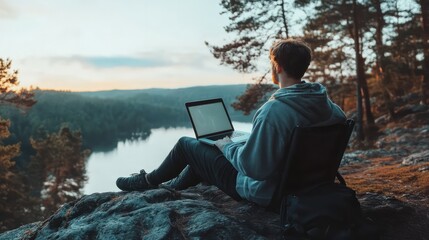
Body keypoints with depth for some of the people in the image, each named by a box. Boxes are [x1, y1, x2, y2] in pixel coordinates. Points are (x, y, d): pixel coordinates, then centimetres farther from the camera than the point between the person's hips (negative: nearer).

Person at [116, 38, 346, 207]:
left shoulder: (274, 109, -33)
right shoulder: (323, 100, -9)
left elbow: (253, 166, -34)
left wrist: (226, 145, -12)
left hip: (263, 192, -8)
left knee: (186, 144, 8)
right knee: (206, 150, 25)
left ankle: (150, 181, 34)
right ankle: (172, 188, 43)